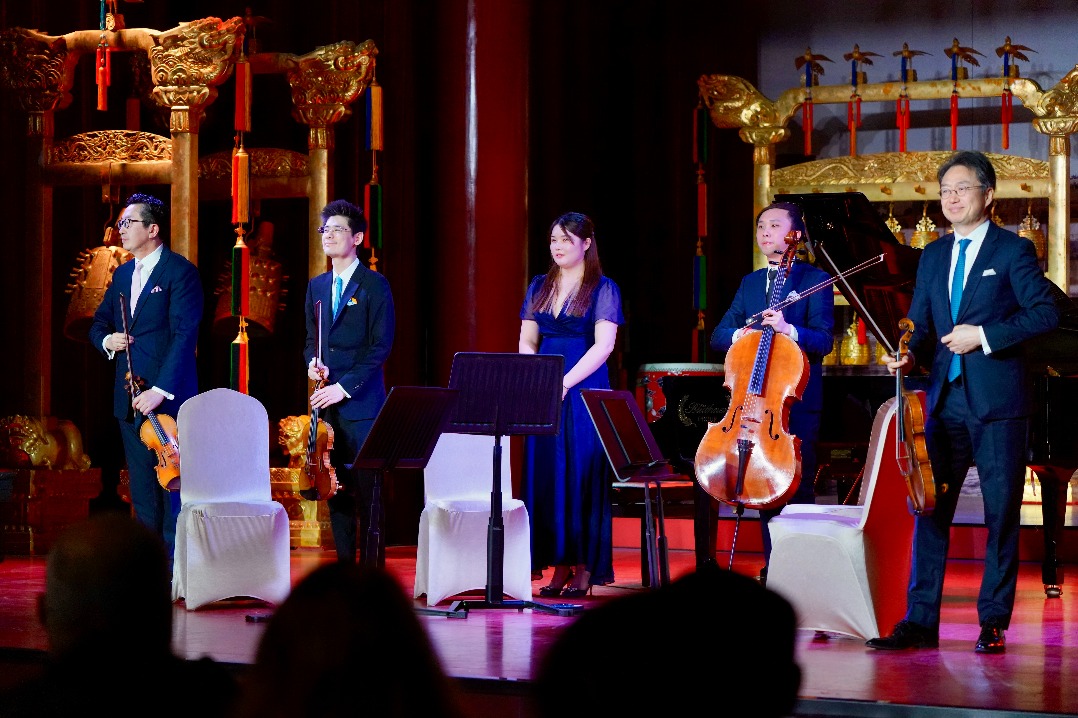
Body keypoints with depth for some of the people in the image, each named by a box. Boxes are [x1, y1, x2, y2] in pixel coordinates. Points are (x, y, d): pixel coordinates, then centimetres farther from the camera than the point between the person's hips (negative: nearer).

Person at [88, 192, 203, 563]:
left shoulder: (180, 271, -8)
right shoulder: (122, 274, 16)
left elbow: (184, 335, -16)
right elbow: (98, 323, 25)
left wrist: (160, 390, -23)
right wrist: (106, 340, 0)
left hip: (169, 397, -7)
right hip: (130, 398, 7)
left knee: (172, 488, -6)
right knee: (142, 490, 10)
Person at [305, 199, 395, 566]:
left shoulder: (374, 285, -3)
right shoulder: (317, 286, 16)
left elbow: (380, 346, -8)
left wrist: (345, 386, -15)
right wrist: (313, 361, 0)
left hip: (362, 402, -6)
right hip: (326, 404, 6)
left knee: (368, 491, -6)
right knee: (336, 488, 5)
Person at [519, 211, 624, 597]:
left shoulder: (603, 289, -2)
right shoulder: (539, 287, 14)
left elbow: (603, 346, -11)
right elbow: (527, 342, 13)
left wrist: (564, 383, -17)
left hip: (584, 392, -5)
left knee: (582, 476, -4)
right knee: (546, 476, 2)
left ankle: (584, 570, 0)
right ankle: (559, 568, 6)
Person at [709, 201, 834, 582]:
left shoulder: (815, 280, 0)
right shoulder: (751, 283, 17)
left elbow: (824, 340, -12)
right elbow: (718, 335, 10)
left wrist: (788, 329, -30)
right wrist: (740, 334, -12)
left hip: (797, 400, -5)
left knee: (796, 488, -6)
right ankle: (772, 568, 13)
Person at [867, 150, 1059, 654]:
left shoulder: (1013, 250, -1)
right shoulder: (933, 256, 16)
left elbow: (1046, 312, -9)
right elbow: (920, 323, 14)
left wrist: (985, 336, -15)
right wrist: (911, 354, -7)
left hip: (998, 402, -5)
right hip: (945, 400, 5)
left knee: (1001, 514, 1)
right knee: (930, 509, 2)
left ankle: (993, 623, 7)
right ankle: (920, 621, 5)